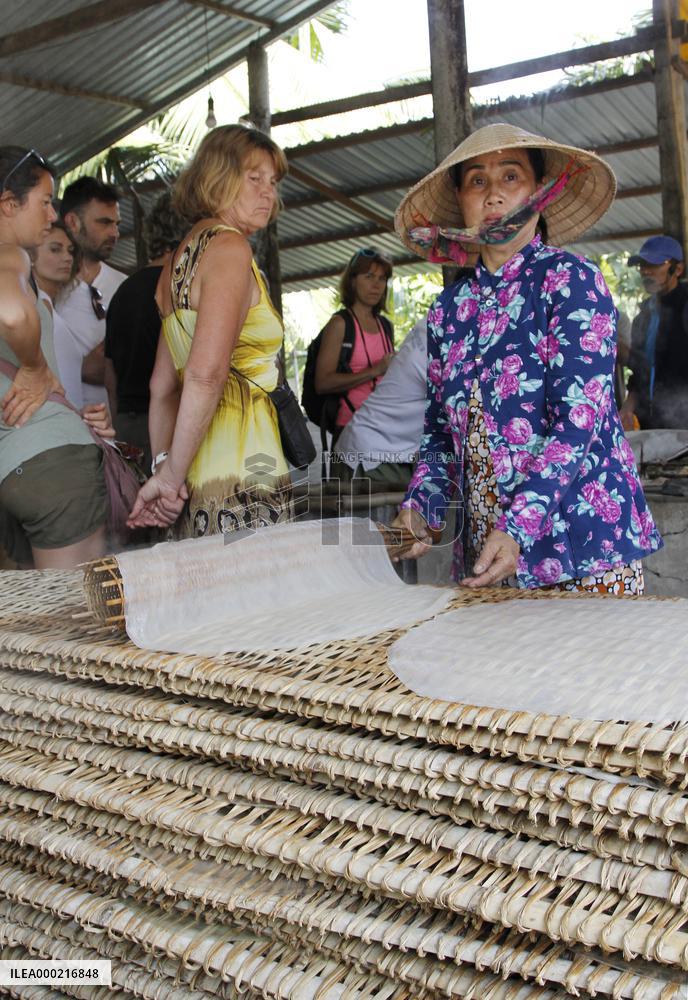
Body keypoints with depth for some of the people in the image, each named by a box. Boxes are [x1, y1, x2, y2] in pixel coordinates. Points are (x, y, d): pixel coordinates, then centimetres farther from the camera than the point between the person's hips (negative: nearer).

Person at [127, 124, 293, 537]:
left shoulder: (182, 256, 20)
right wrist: (171, 474, -14)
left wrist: (164, 466, 16)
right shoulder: (229, 246, -7)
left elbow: (163, 385, 20)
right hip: (242, 468, -9)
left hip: (198, 481, 9)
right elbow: (205, 374, -20)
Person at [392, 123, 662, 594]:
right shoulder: (449, 310, 9)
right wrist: (419, 509, -5)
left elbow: (578, 417, -15)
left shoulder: (571, 280, -6)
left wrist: (520, 528, -25)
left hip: (583, 539, -4)